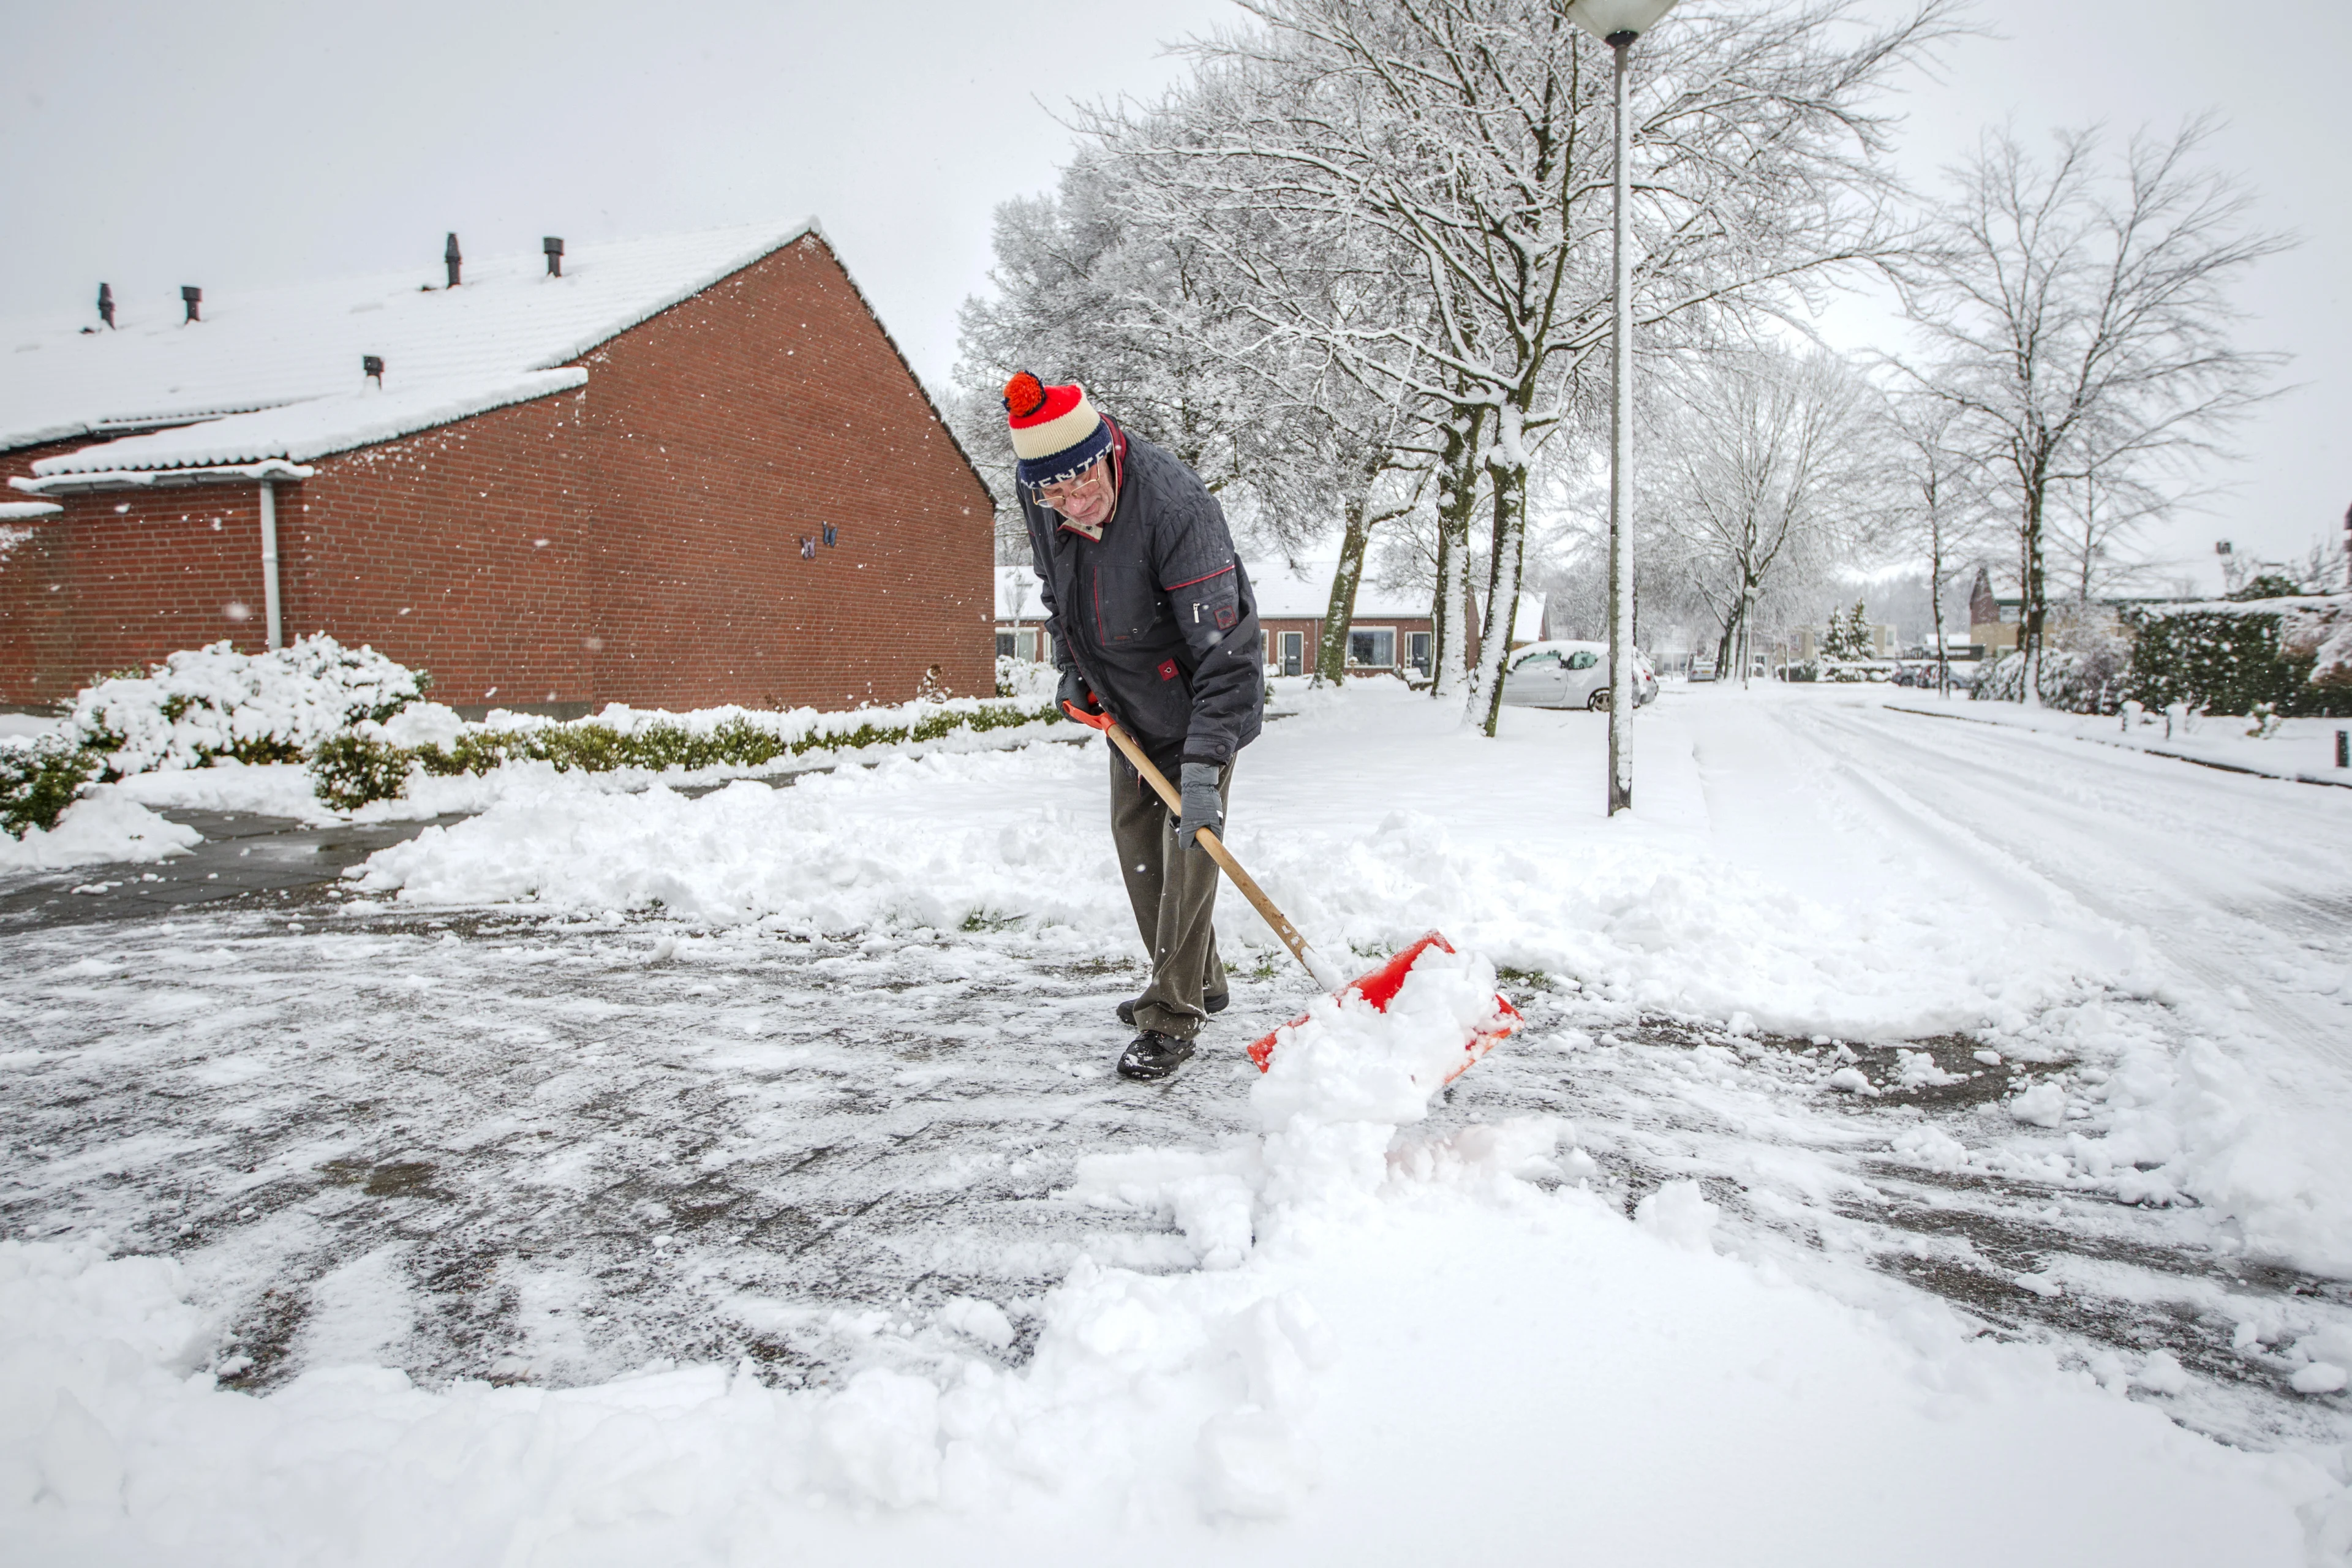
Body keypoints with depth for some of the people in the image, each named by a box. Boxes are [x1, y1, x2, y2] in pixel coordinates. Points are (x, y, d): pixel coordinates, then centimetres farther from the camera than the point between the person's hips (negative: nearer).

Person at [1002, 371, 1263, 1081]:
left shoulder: (1176, 507, -36)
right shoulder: (1037, 494, -14)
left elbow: (1224, 649, -35)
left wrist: (1203, 763, -38)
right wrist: (1071, 666, 7)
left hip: (1200, 698, -7)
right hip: (1125, 701, 7)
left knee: (1189, 843, -10)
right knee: (1134, 837, 13)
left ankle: (1172, 1016, 2)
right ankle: (1198, 982, 30)